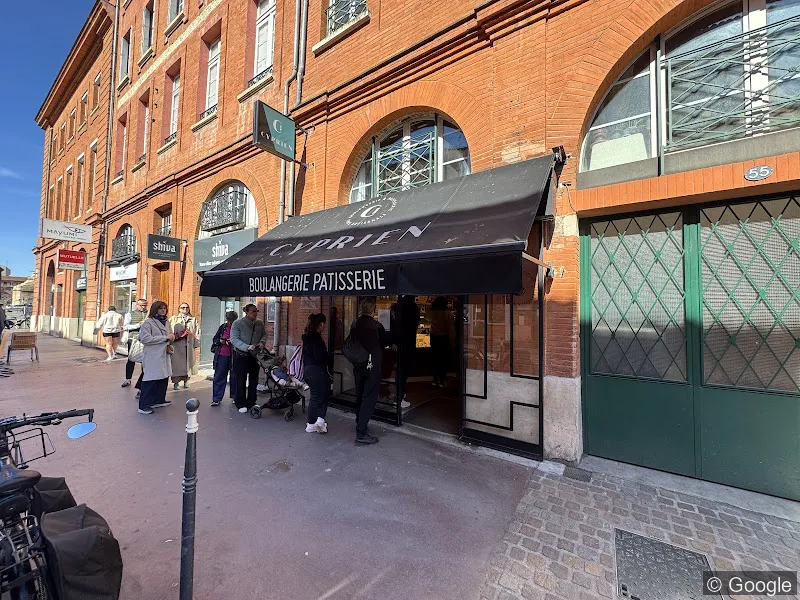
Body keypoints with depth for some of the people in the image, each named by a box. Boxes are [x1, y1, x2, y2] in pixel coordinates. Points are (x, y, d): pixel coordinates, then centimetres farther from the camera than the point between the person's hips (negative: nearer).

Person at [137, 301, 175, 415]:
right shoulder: (148, 322, -8)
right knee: (150, 380, -5)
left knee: (164, 378, 11)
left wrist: (171, 338, 5)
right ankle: (143, 406, 4)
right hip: (153, 357, -7)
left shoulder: (166, 322, 14)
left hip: (164, 355, 7)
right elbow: (145, 338, -18)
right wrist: (165, 338, -17)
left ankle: (159, 400, 25)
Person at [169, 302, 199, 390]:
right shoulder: (173, 319, 10)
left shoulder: (193, 319, 14)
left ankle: (186, 381, 16)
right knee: (176, 363, -3)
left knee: (188, 362, 5)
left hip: (189, 346, 2)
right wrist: (176, 335, -14)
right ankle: (176, 382, 5)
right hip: (177, 345, -2)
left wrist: (195, 344, 4)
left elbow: (195, 333, 10)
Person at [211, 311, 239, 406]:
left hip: (234, 356, -3)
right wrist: (220, 341, -6)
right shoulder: (222, 327, 7)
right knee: (219, 376, 3)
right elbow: (215, 339, 15)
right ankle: (216, 399, 11)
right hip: (222, 355, 3)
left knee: (234, 376, 7)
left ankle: (234, 396, 22)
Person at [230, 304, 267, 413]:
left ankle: (251, 402, 24)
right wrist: (247, 347, -27)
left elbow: (264, 335, 13)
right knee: (241, 380, 2)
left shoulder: (260, 323, 2)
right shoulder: (237, 323, -10)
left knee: (254, 380, 11)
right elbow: (234, 339, -16)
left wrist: (262, 342, -9)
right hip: (241, 356, -4)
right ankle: (241, 404, 15)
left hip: (255, 355, 4)